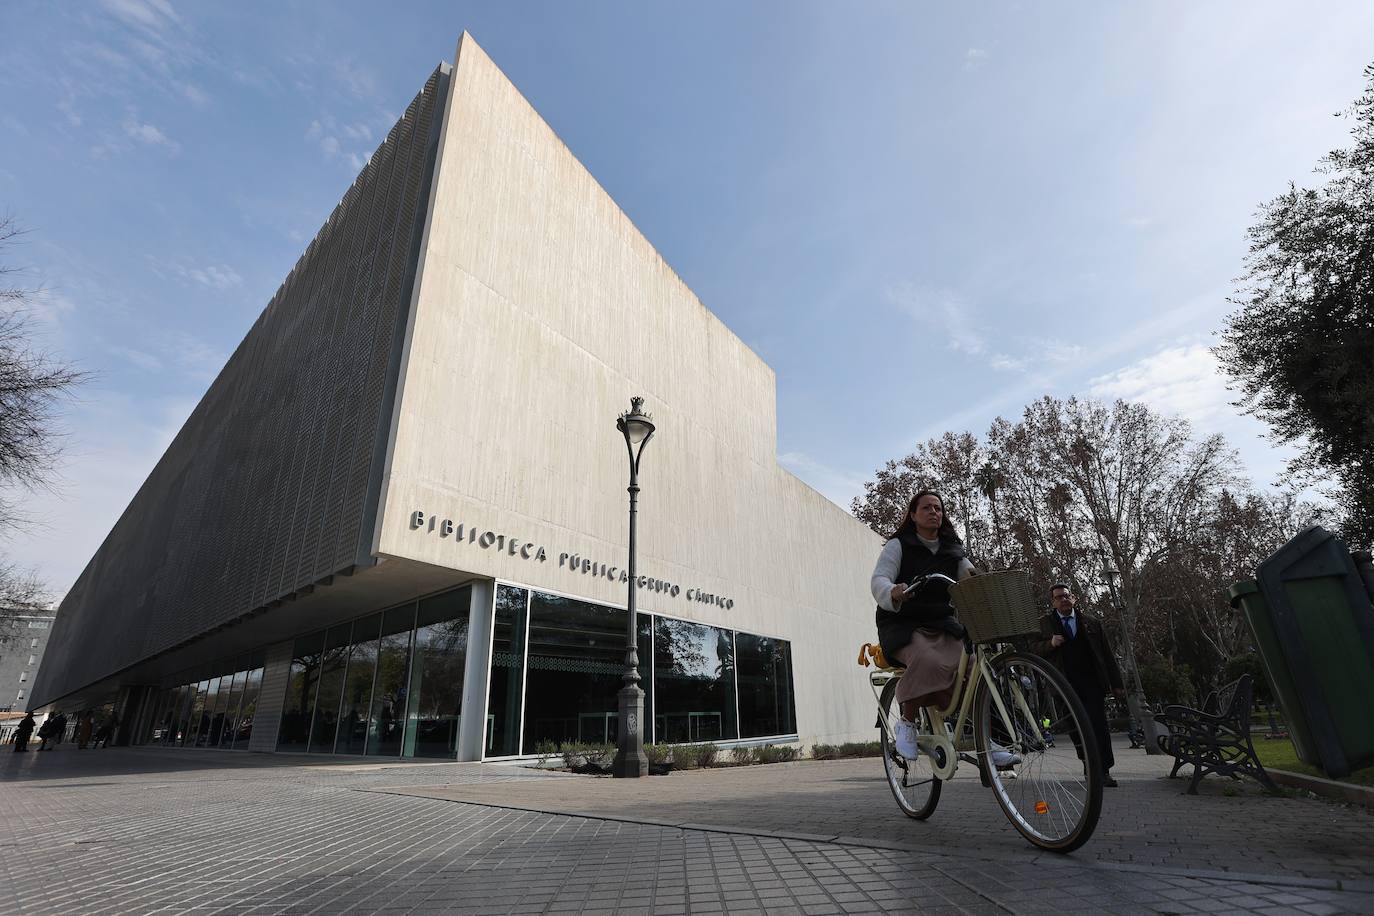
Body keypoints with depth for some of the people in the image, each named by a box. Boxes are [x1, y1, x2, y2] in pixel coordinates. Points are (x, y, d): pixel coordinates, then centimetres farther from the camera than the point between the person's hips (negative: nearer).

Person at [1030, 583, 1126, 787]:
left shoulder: (1092, 623, 11)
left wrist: (1117, 684, 9)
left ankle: (1104, 771, 0)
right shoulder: (1044, 623, 7)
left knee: (1098, 724, -6)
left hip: (1092, 681, 0)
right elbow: (1033, 648, 1)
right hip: (1065, 684, 0)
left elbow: (1107, 655, 13)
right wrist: (1050, 643, -17)